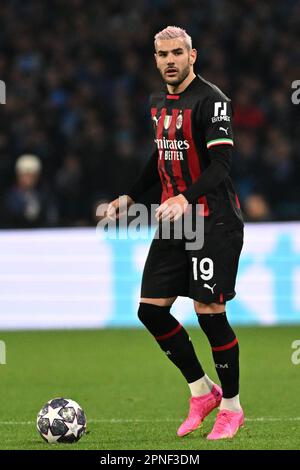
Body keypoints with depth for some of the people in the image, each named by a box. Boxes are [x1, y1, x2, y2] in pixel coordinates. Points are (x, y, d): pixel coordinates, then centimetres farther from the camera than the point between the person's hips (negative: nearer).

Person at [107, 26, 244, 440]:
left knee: (209, 311, -8)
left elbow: (221, 165, -21)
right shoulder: (158, 103, 13)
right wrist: (130, 198, 21)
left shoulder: (211, 100, -13)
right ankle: (202, 391, 18)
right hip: (174, 220, 8)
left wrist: (186, 199, -34)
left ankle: (231, 406, 8)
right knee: (151, 309, 3)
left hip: (213, 220, -8)